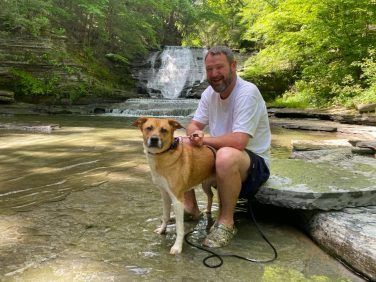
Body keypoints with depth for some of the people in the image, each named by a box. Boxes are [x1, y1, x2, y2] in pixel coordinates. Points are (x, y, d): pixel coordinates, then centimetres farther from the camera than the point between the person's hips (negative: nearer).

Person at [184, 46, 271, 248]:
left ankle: (226, 222, -18)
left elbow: (238, 141, -31)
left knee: (226, 156, -40)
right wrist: (195, 135, -21)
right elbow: (193, 126, 3)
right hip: (218, 158, 7)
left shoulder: (247, 92, -22)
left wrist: (204, 140, -18)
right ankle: (190, 208, 9)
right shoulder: (209, 93, 1)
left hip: (254, 164, -7)